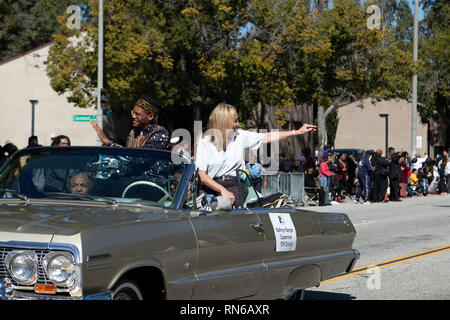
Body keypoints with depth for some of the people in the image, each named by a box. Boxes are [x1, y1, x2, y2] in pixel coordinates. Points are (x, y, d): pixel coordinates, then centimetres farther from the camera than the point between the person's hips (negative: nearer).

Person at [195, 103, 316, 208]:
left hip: (233, 185, 2)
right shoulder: (204, 144, -1)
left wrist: (298, 132, 21)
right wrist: (222, 190, -25)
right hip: (210, 186, -2)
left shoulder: (239, 136, 12)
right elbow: (202, 175, -10)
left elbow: (268, 137, 19)